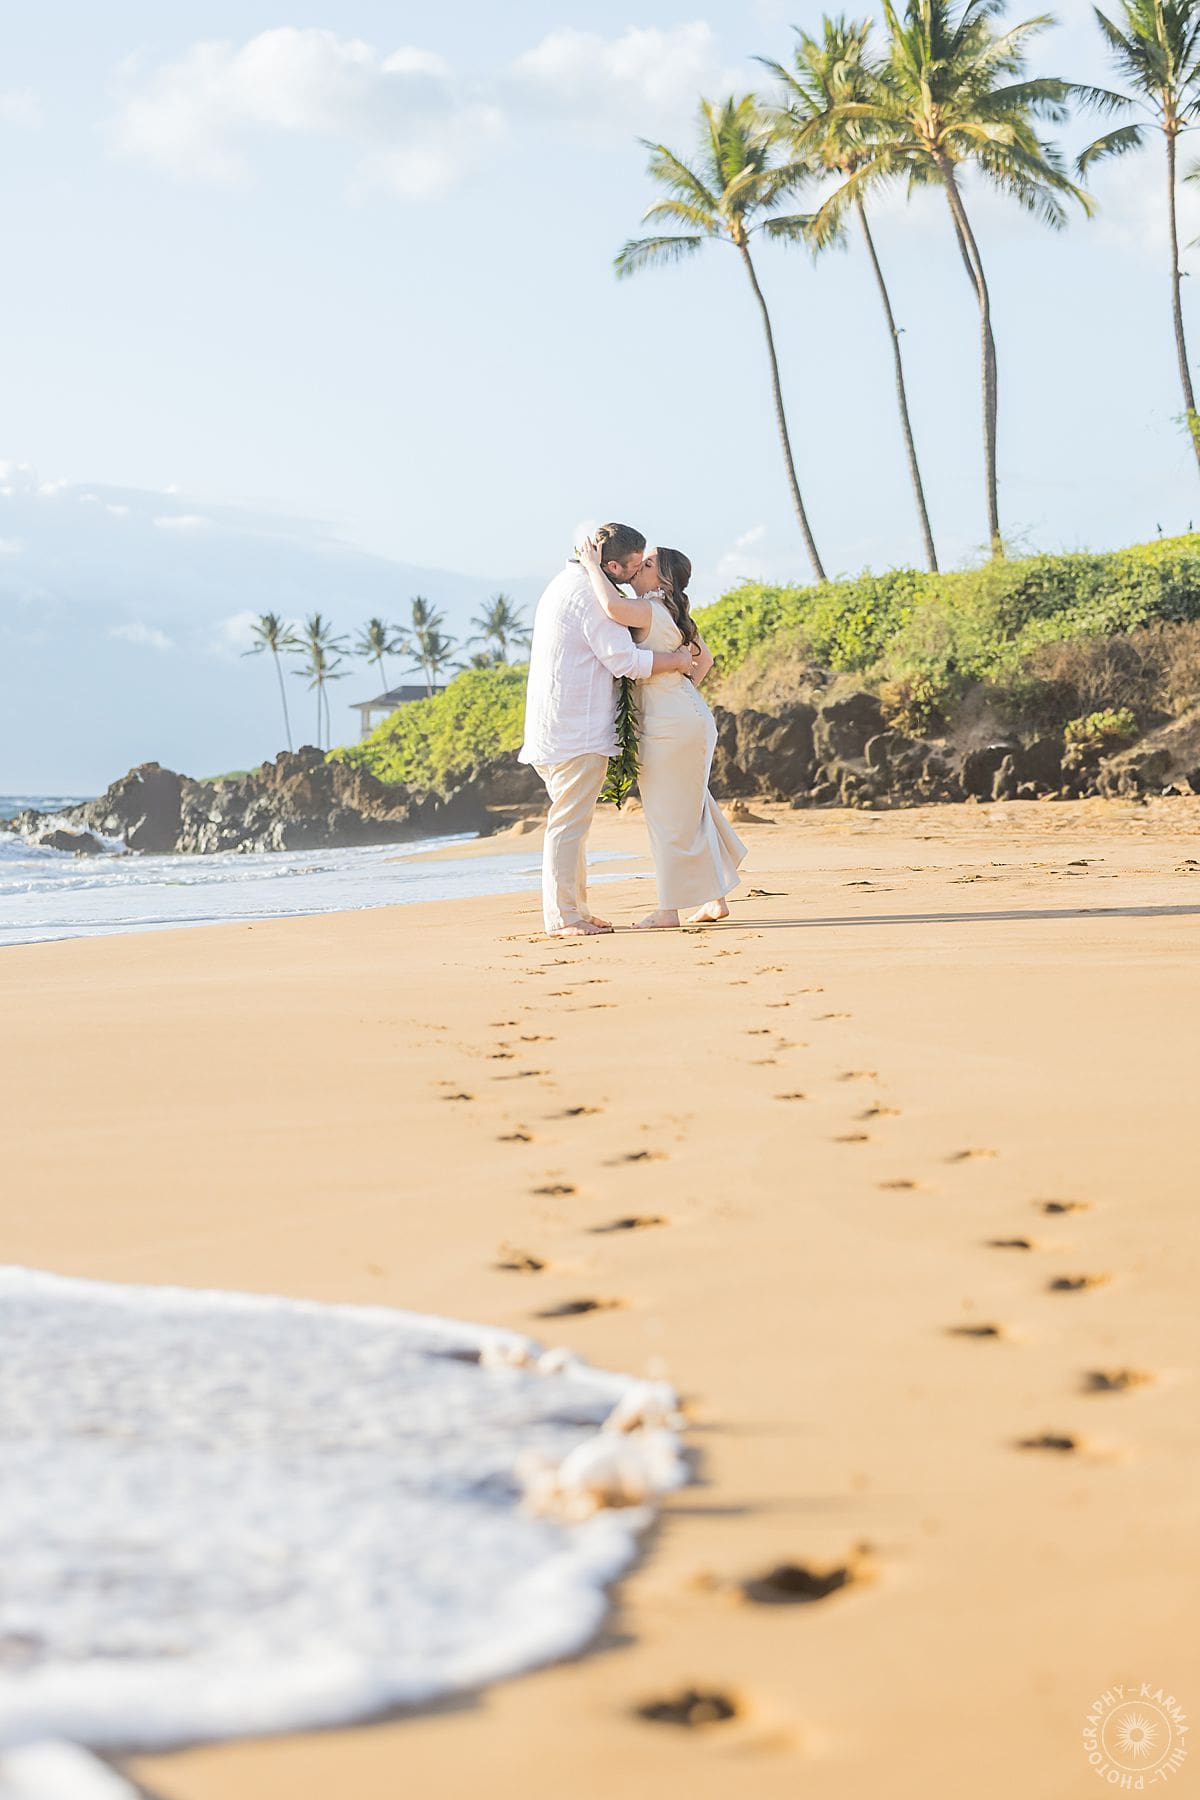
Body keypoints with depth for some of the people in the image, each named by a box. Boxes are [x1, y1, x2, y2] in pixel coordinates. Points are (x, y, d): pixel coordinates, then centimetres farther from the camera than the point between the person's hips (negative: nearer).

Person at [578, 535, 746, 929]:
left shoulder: (650, 611, -17)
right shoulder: (672, 612, 13)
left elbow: (614, 607, -38)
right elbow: (704, 659, 24)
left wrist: (592, 566, -24)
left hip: (671, 726, -10)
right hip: (687, 717, 10)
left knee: (668, 815, -2)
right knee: (692, 810, 16)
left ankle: (668, 910, 4)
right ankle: (715, 899, 22)